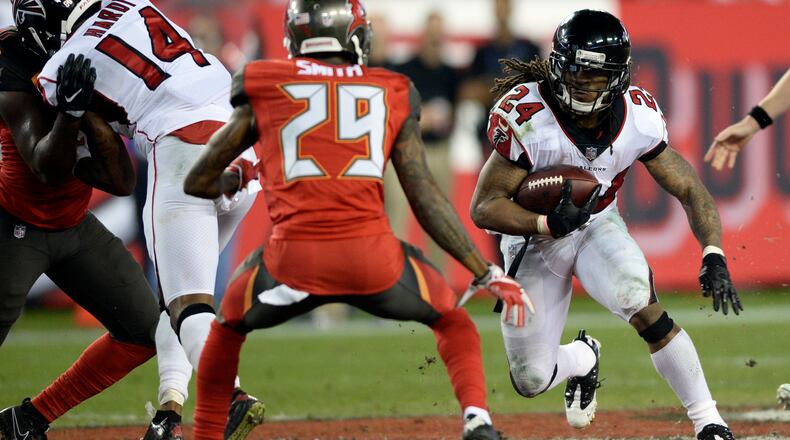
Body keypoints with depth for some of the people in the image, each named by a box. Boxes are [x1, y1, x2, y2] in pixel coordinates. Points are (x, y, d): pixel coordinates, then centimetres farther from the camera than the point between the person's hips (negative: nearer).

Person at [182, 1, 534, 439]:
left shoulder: (264, 91, 14)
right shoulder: (391, 94, 15)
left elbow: (198, 182, 21)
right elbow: (426, 198, 11)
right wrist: (485, 272, 16)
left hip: (293, 256, 0)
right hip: (372, 253, 0)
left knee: (227, 328, 31)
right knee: (452, 320, 27)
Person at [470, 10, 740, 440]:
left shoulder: (638, 118, -18)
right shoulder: (526, 118, -28)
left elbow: (688, 189, -8)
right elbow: (484, 208, -24)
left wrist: (714, 256, -24)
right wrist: (549, 224, -40)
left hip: (598, 227, 1)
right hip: (534, 236, -1)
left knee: (637, 298, -32)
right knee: (531, 381, -2)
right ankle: (582, 359, 38)